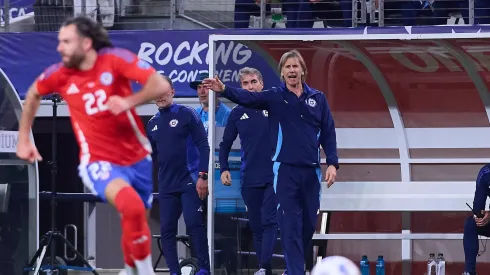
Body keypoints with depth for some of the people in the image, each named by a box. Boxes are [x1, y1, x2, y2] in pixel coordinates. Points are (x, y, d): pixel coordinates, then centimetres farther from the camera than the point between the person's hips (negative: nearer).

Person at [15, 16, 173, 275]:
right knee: (132, 207, -31)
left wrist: (129, 101, -37)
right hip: (100, 162, -2)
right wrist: (23, 139, 16)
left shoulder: (115, 59, -14)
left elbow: (161, 86, -22)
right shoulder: (60, 74, -6)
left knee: (135, 220, 16)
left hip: (137, 158, 2)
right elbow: (33, 94, 16)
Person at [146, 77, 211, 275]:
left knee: (194, 224, -14)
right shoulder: (153, 124, 15)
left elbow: (203, 146, -6)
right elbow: (150, 156, 20)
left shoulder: (186, 115, -2)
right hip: (166, 186, 6)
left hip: (189, 182, -6)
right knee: (167, 230, 0)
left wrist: (203, 176, -14)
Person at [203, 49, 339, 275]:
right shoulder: (275, 97, 0)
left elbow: (328, 133, 6)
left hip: (311, 171, 3)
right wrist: (224, 89, -36)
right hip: (285, 170, -3)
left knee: (309, 223, 11)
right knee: (290, 225, -5)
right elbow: (247, 97, -17)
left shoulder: (317, 98, 6)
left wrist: (332, 163, -4)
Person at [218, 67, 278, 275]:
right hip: (249, 179, 4)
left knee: (269, 222, -12)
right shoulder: (237, 113, 7)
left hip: (274, 177, -3)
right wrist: (224, 169, 3)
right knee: (256, 226, 7)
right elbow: (225, 145, 15)